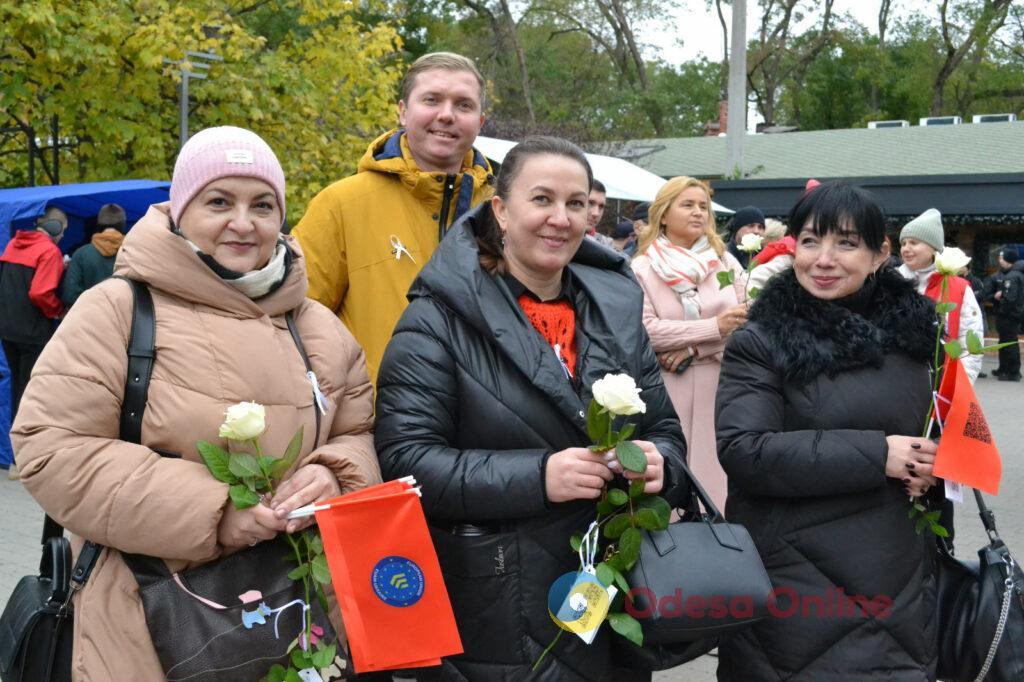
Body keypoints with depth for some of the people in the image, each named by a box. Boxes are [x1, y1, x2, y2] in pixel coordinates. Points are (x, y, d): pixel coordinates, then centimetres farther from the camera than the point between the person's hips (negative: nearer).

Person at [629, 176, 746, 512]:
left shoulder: (724, 261, 8)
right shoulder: (642, 268, -2)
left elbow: (750, 319, 1)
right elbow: (647, 330, -12)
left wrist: (692, 349, -10)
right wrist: (714, 327, -16)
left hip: (720, 383, 3)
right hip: (666, 389, -2)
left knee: (716, 469, 3)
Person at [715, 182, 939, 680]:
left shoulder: (908, 327, 6)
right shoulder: (759, 344, -8)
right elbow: (742, 452, -20)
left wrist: (929, 465, -3)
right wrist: (876, 455, -20)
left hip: (899, 584, 4)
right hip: (795, 588, -4)